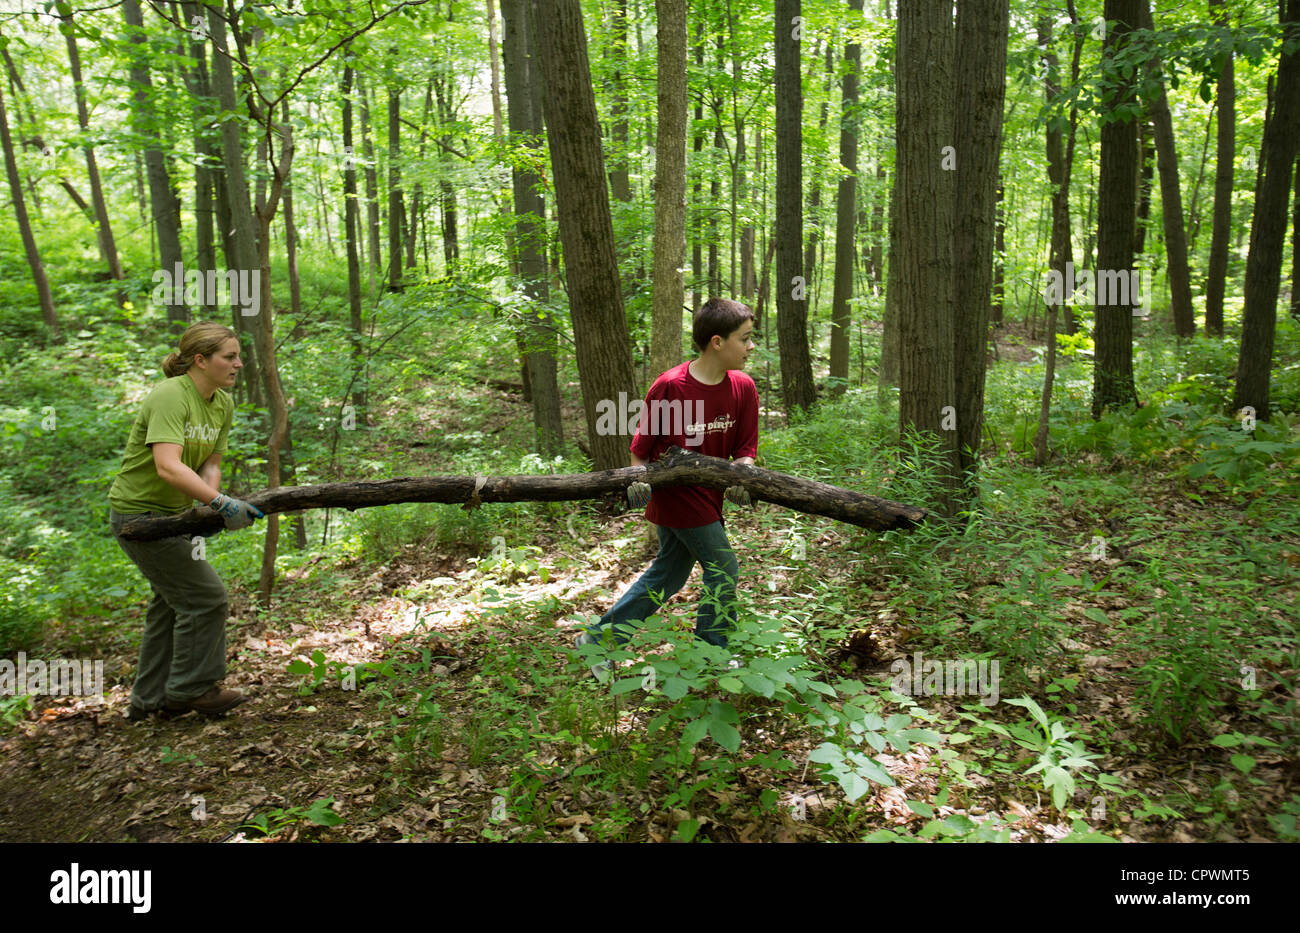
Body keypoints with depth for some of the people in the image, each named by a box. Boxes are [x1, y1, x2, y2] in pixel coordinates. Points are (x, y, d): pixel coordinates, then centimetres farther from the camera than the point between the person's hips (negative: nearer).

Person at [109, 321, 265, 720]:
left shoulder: (223, 404, 2)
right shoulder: (170, 395, -25)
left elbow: (210, 462, 1)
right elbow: (167, 466, -38)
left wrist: (207, 505, -18)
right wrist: (221, 504, -44)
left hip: (170, 514, 10)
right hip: (140, 512, -10)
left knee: (171, 603, 18)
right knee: (205, 596, -5)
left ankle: (149, 699, 31)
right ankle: (191, 688, 11)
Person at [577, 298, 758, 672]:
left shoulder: (743, 388, -3)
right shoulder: (670, 386, -18)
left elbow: (745, 447, 2)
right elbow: (642, 444, -7)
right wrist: (639, 479, -21)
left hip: (707, 496, 7)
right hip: (676, 494, -7)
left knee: (667, 575, 15)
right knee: (723, 570, 0)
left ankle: (598, 638, 27)